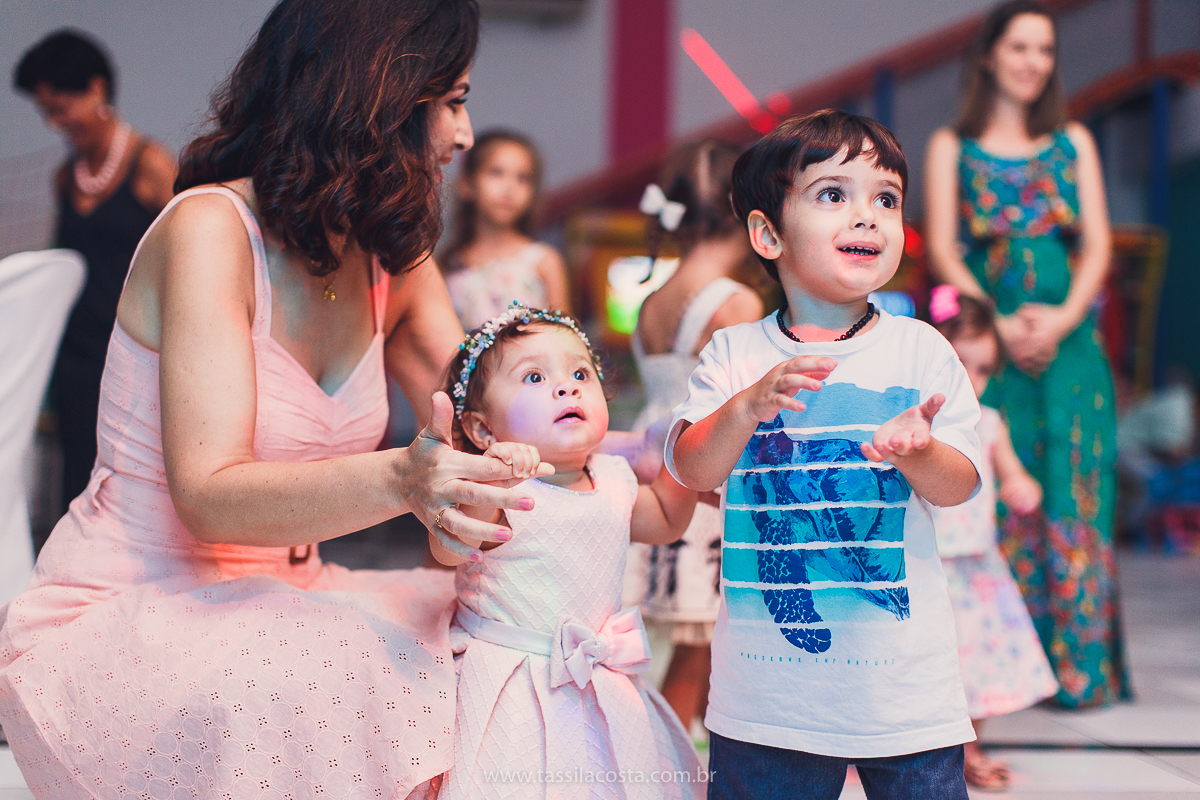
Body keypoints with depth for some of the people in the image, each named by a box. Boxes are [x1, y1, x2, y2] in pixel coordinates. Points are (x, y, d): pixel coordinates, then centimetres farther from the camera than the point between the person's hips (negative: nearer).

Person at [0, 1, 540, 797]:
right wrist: (399, 480, -43)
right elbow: (211, 495, -27)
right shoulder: (209, 228, -17)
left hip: (265, 609, 7)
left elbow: (487, 440, 4)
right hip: (123, 616, -7)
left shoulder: (395, 263, 7)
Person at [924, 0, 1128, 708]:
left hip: (1068, 339, 2)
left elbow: (1097, 245, 7)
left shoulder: (1074, 143, 15)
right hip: (986, 339, -1)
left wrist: (1063, 318, -11)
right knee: (999, 500, -3)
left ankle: (1079, 664, 2)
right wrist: (998, 325, -14)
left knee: (1072, 493, -4)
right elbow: (943, 251, 0)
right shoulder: (952, 147, 9)